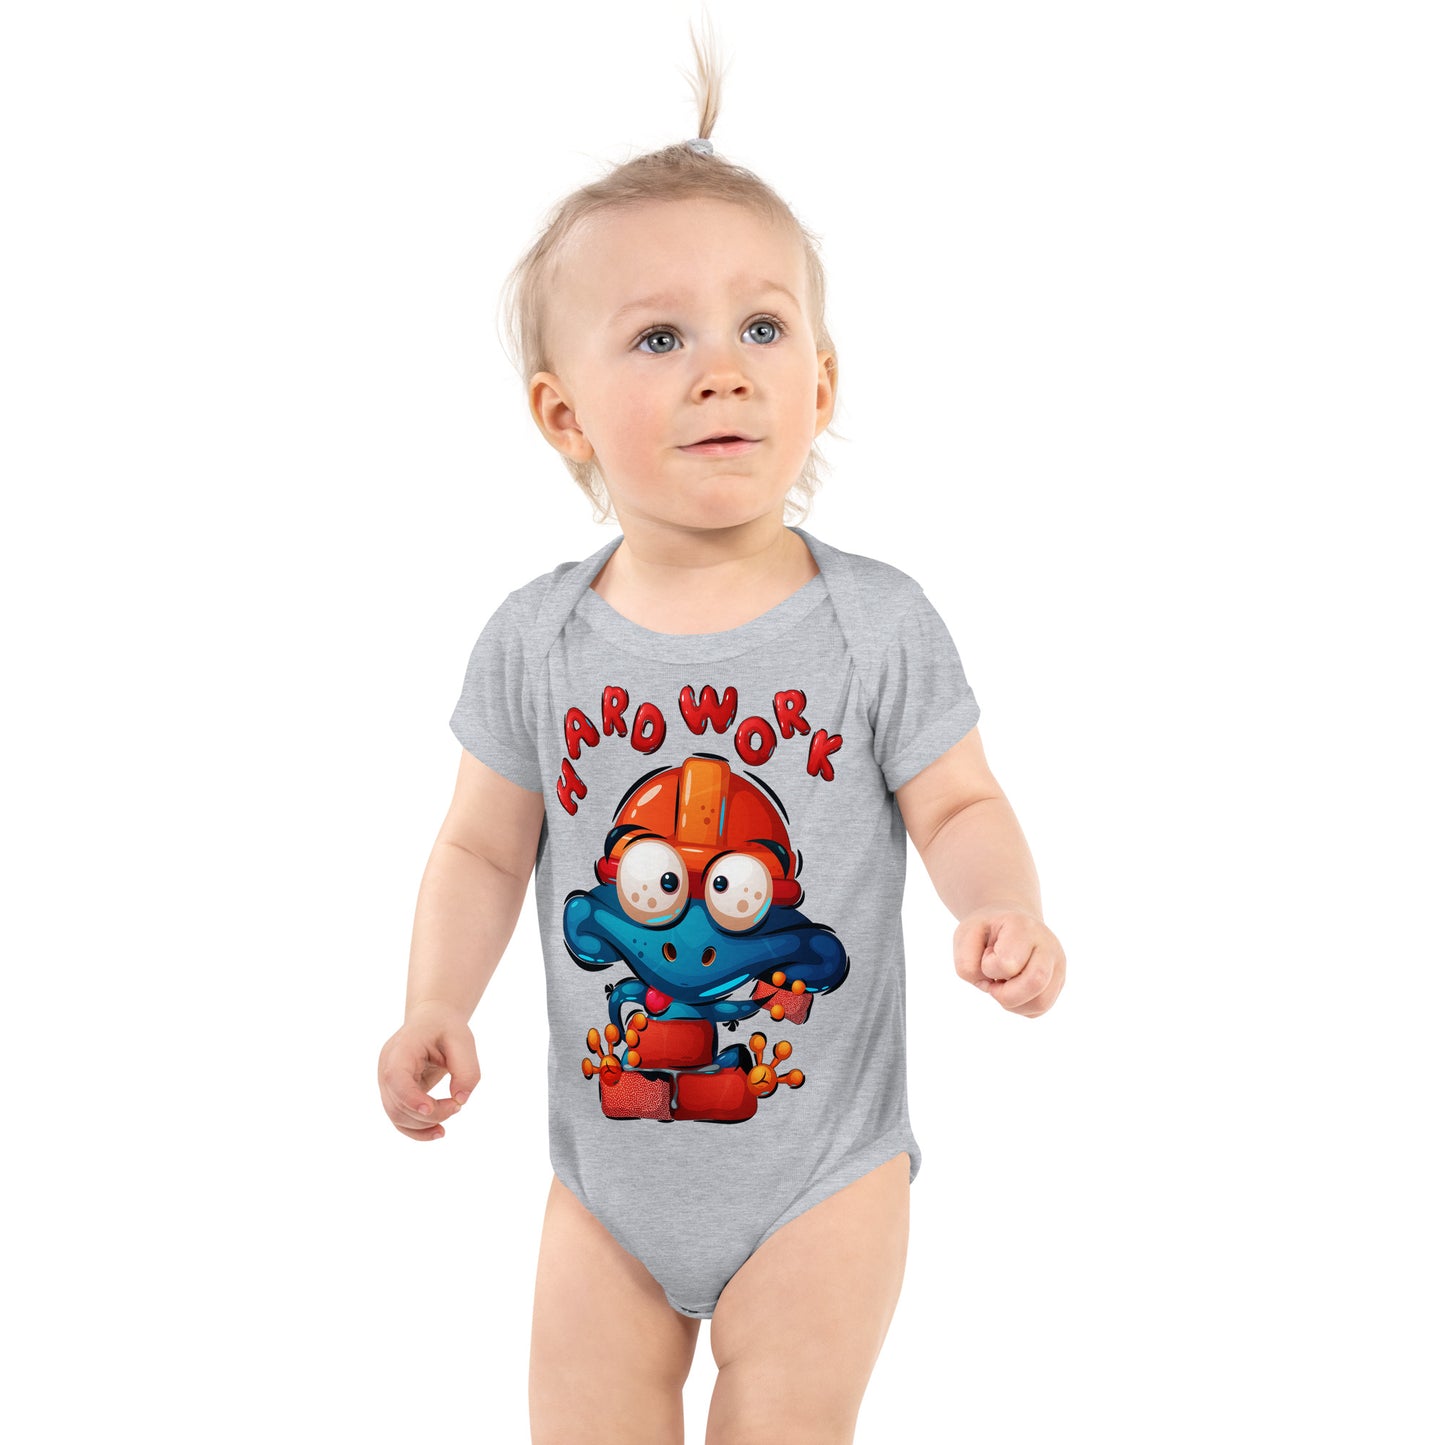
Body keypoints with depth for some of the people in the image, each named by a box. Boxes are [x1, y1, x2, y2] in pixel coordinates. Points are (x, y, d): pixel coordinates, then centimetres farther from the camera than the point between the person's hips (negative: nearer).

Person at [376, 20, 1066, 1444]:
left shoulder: (876, 622, -11)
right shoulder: (537, 641, -6)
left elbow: (957, 805, -4)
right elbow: (484, 848, 2)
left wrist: (1003, 906, -24)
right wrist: (435, 1006, -12)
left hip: (819, 1169, -2)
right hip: (610, 1169, 2)